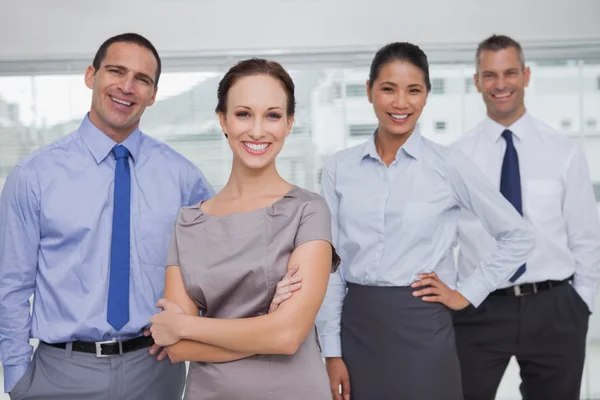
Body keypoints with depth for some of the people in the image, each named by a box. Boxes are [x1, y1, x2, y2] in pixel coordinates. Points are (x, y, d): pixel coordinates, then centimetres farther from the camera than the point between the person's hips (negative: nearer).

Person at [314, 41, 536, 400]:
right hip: (357, 327, 3)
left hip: (421, 329, -2)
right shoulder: (339, 168, 2)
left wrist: (467, 294, -1)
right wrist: (332, 352, 1)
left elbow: (518, 236, 3)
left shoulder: (449, 165, -5)